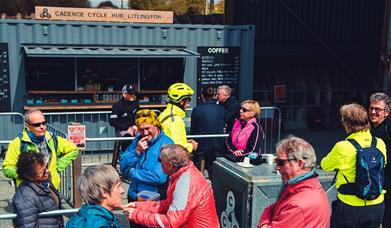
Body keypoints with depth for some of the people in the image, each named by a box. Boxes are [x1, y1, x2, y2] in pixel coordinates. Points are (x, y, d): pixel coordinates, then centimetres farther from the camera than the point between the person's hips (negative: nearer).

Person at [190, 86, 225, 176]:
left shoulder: (196, 110, -12)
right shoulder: (221, 109, -4)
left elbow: (192, 130, -3)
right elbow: (223, 127, 8)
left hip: (201, 144, -3)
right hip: (217, 144, 3)